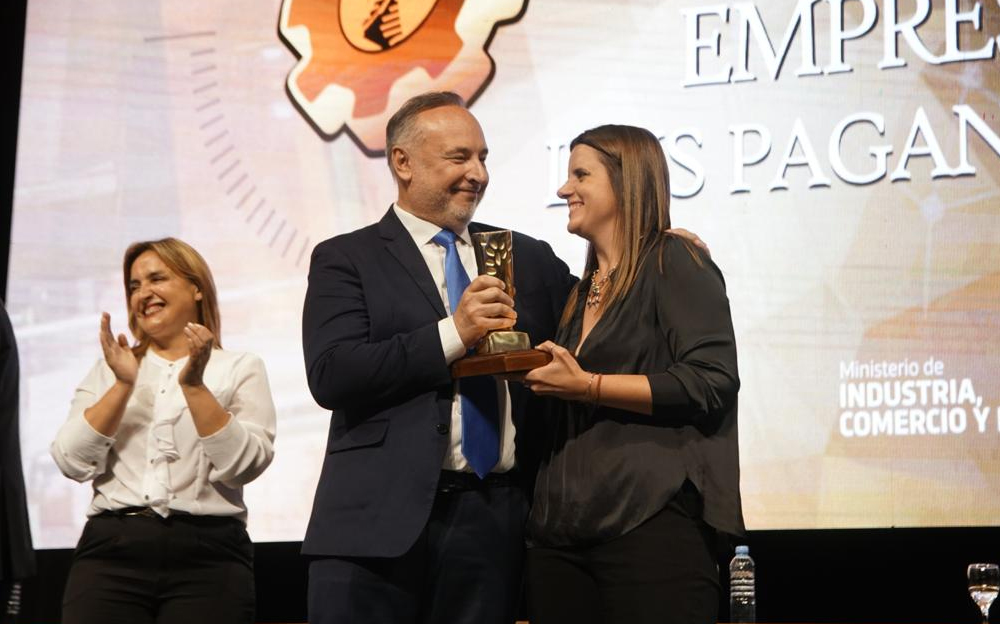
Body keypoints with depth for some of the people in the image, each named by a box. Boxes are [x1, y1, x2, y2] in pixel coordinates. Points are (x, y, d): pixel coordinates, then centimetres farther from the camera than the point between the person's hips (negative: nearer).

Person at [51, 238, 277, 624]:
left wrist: (194, 386, -13)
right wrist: (123, 385, -6)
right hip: (111, 549, 2)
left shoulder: (240, 368, 6)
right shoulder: (108, 370, 13)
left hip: (208, 553, -2)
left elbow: (243, 467, -6)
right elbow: (73, 464, 2)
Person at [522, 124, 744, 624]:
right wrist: (536, 380, 9)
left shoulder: (674, 262, -2)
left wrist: (588, 386, -16)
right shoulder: (582, 291, 21)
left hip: (650, 524, -7)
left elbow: (710, 382, -15)